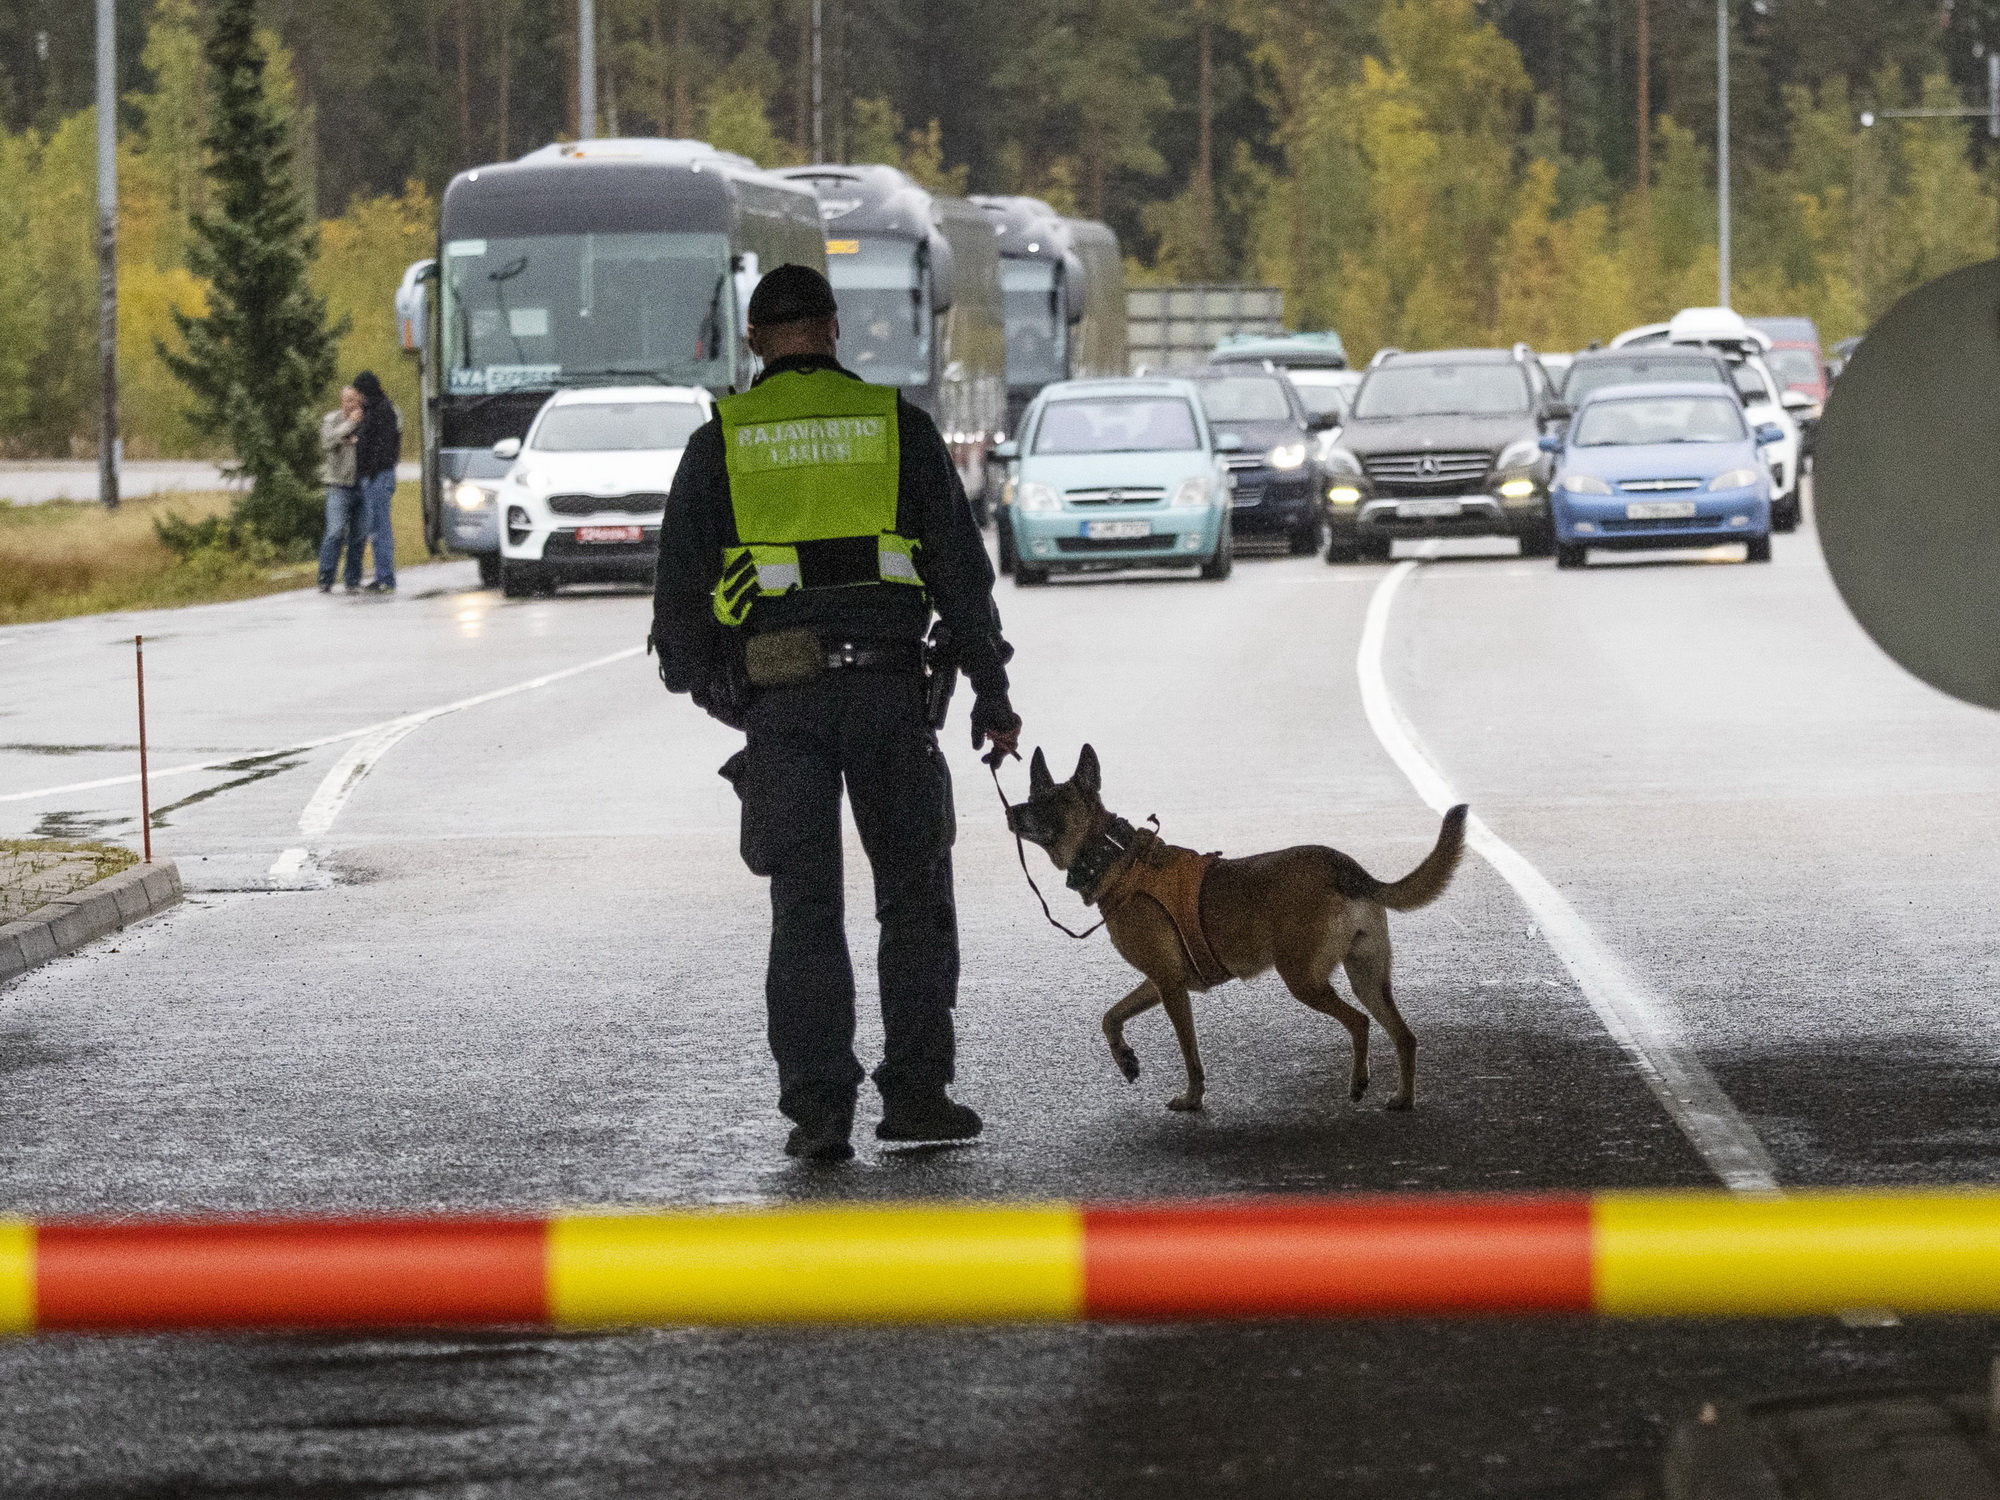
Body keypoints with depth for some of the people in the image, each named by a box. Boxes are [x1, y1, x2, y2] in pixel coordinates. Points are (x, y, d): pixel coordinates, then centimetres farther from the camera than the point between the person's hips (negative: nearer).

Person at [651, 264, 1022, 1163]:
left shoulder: (721, 440, 7)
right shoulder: (895, 424, 7)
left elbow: (679, 582, 7)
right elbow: (960, 564, 6)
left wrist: (696, 681, 24)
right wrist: (990, 688, 12)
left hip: (780, 695, 0)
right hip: (888, 684, 0)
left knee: (805, 908, 2)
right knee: (916, 897, 11)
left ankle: (818, 1105, -6)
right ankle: (916, 1093, 8)